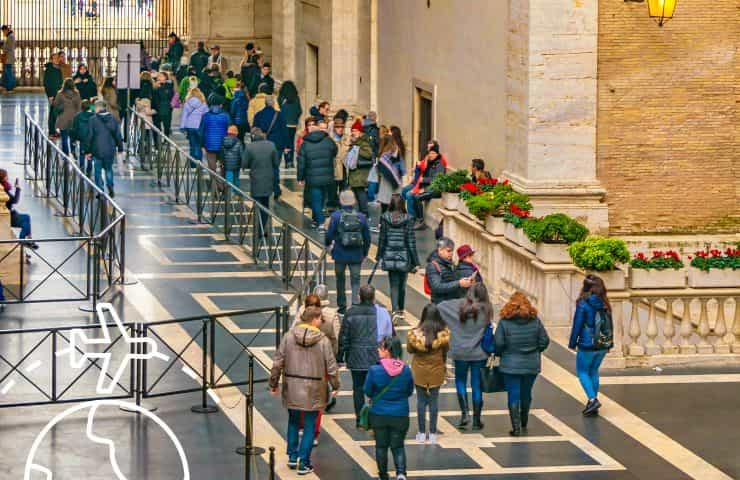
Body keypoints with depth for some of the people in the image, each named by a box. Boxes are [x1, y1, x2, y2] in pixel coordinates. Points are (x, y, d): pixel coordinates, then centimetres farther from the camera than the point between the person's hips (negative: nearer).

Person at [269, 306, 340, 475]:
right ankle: (304, 463, 8)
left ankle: (292, 457, 25)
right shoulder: (323, 340, -10)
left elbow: (278, 362, -2)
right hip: (313, 391, -2)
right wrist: (335, 385, 11)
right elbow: (331, 366, -6)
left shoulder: (289, 336, -5)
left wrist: (274, 383, 10)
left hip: (292, 389, 2)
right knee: (309, 426, 8)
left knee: (293, 421, 22)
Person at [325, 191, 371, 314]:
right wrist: (365, 252, 18)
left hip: (340, 254, -1)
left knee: (340, 280, 14)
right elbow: (367, 237, 4)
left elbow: (330, 234, -5)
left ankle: (342, 306, 21)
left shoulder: (336, 216, -10)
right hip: (356, 255, 1)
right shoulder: (361, 217, -2)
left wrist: (327, 243, 17)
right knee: (355, 280, 4)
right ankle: (356, 303, -13)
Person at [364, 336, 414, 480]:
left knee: (381, 446, 17)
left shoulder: (375, 370, -18)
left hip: (379, 414, -1)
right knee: (398, 446, 13)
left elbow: (367, 391, -5)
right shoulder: (406, 370, -10)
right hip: (400, 415, 1)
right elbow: (410, 392, 3)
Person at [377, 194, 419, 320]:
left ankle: (396, 311, -16)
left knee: (394, 285, 2)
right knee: (402, 285, 16)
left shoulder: (385, 218, -5)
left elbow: (382, 239, 1)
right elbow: (411, 241, -6)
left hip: (389, 257, 0)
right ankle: (401, 310, 30)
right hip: (404, 257, 0)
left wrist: (379, 256, 11)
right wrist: (415, 262, -1)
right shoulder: (408, 219, -8)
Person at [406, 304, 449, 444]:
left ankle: (422, 433, 16)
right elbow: (446, 349, -1)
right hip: (436, 371, 0)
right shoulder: (443, 333, -16)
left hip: (419, 372, 0)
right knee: (434, 401, 11)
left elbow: (410, 349, -3)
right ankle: (432, 433, 16)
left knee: (421, 401, 11)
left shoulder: (415, 333, -16)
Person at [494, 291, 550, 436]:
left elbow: (498, 343, -13)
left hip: (511, 365, -3)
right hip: (531, 364, 3)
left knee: (513, 395, 2)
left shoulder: (505, 322, -12)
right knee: (526, 394, 18)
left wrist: (499, 354, 7)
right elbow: (544, 341, -1)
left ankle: (516, 427, -4)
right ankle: (524, 424, 33)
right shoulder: (535, 321, -3)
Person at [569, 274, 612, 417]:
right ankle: (592, 405, 19)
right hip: (602, 346, 6)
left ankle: (593, 399, -12)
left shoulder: (583, 304, -14)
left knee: (582, 372, 8)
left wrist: (572, 343, 1)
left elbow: (577, 325, -10)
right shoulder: (604, 305, 2)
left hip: (587, 345, -6)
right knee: (594, 371, 18)